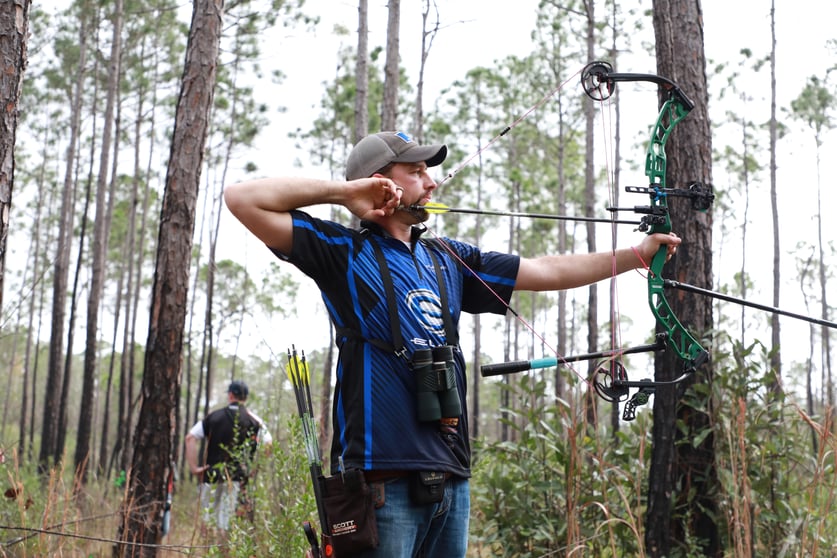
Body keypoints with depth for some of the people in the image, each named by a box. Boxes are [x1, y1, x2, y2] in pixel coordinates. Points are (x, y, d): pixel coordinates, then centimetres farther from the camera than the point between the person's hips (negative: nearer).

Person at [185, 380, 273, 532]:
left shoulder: (213, 416, 10)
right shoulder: (254, 420, 4)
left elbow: (190, 437, 4)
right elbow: (268, 443, -8)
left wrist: (193, 467, 3)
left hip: (212, 476, 2)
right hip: (239, 479, -1)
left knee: (208, 522, 10)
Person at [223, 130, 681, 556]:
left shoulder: (448, 260, 19)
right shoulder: (344, 251, 1)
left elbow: (547, 271, 21)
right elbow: (241, 198, -6)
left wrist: (637, 254, 19)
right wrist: (343, 190, -5)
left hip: (450, 477, 6)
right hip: (381, 477, -6)